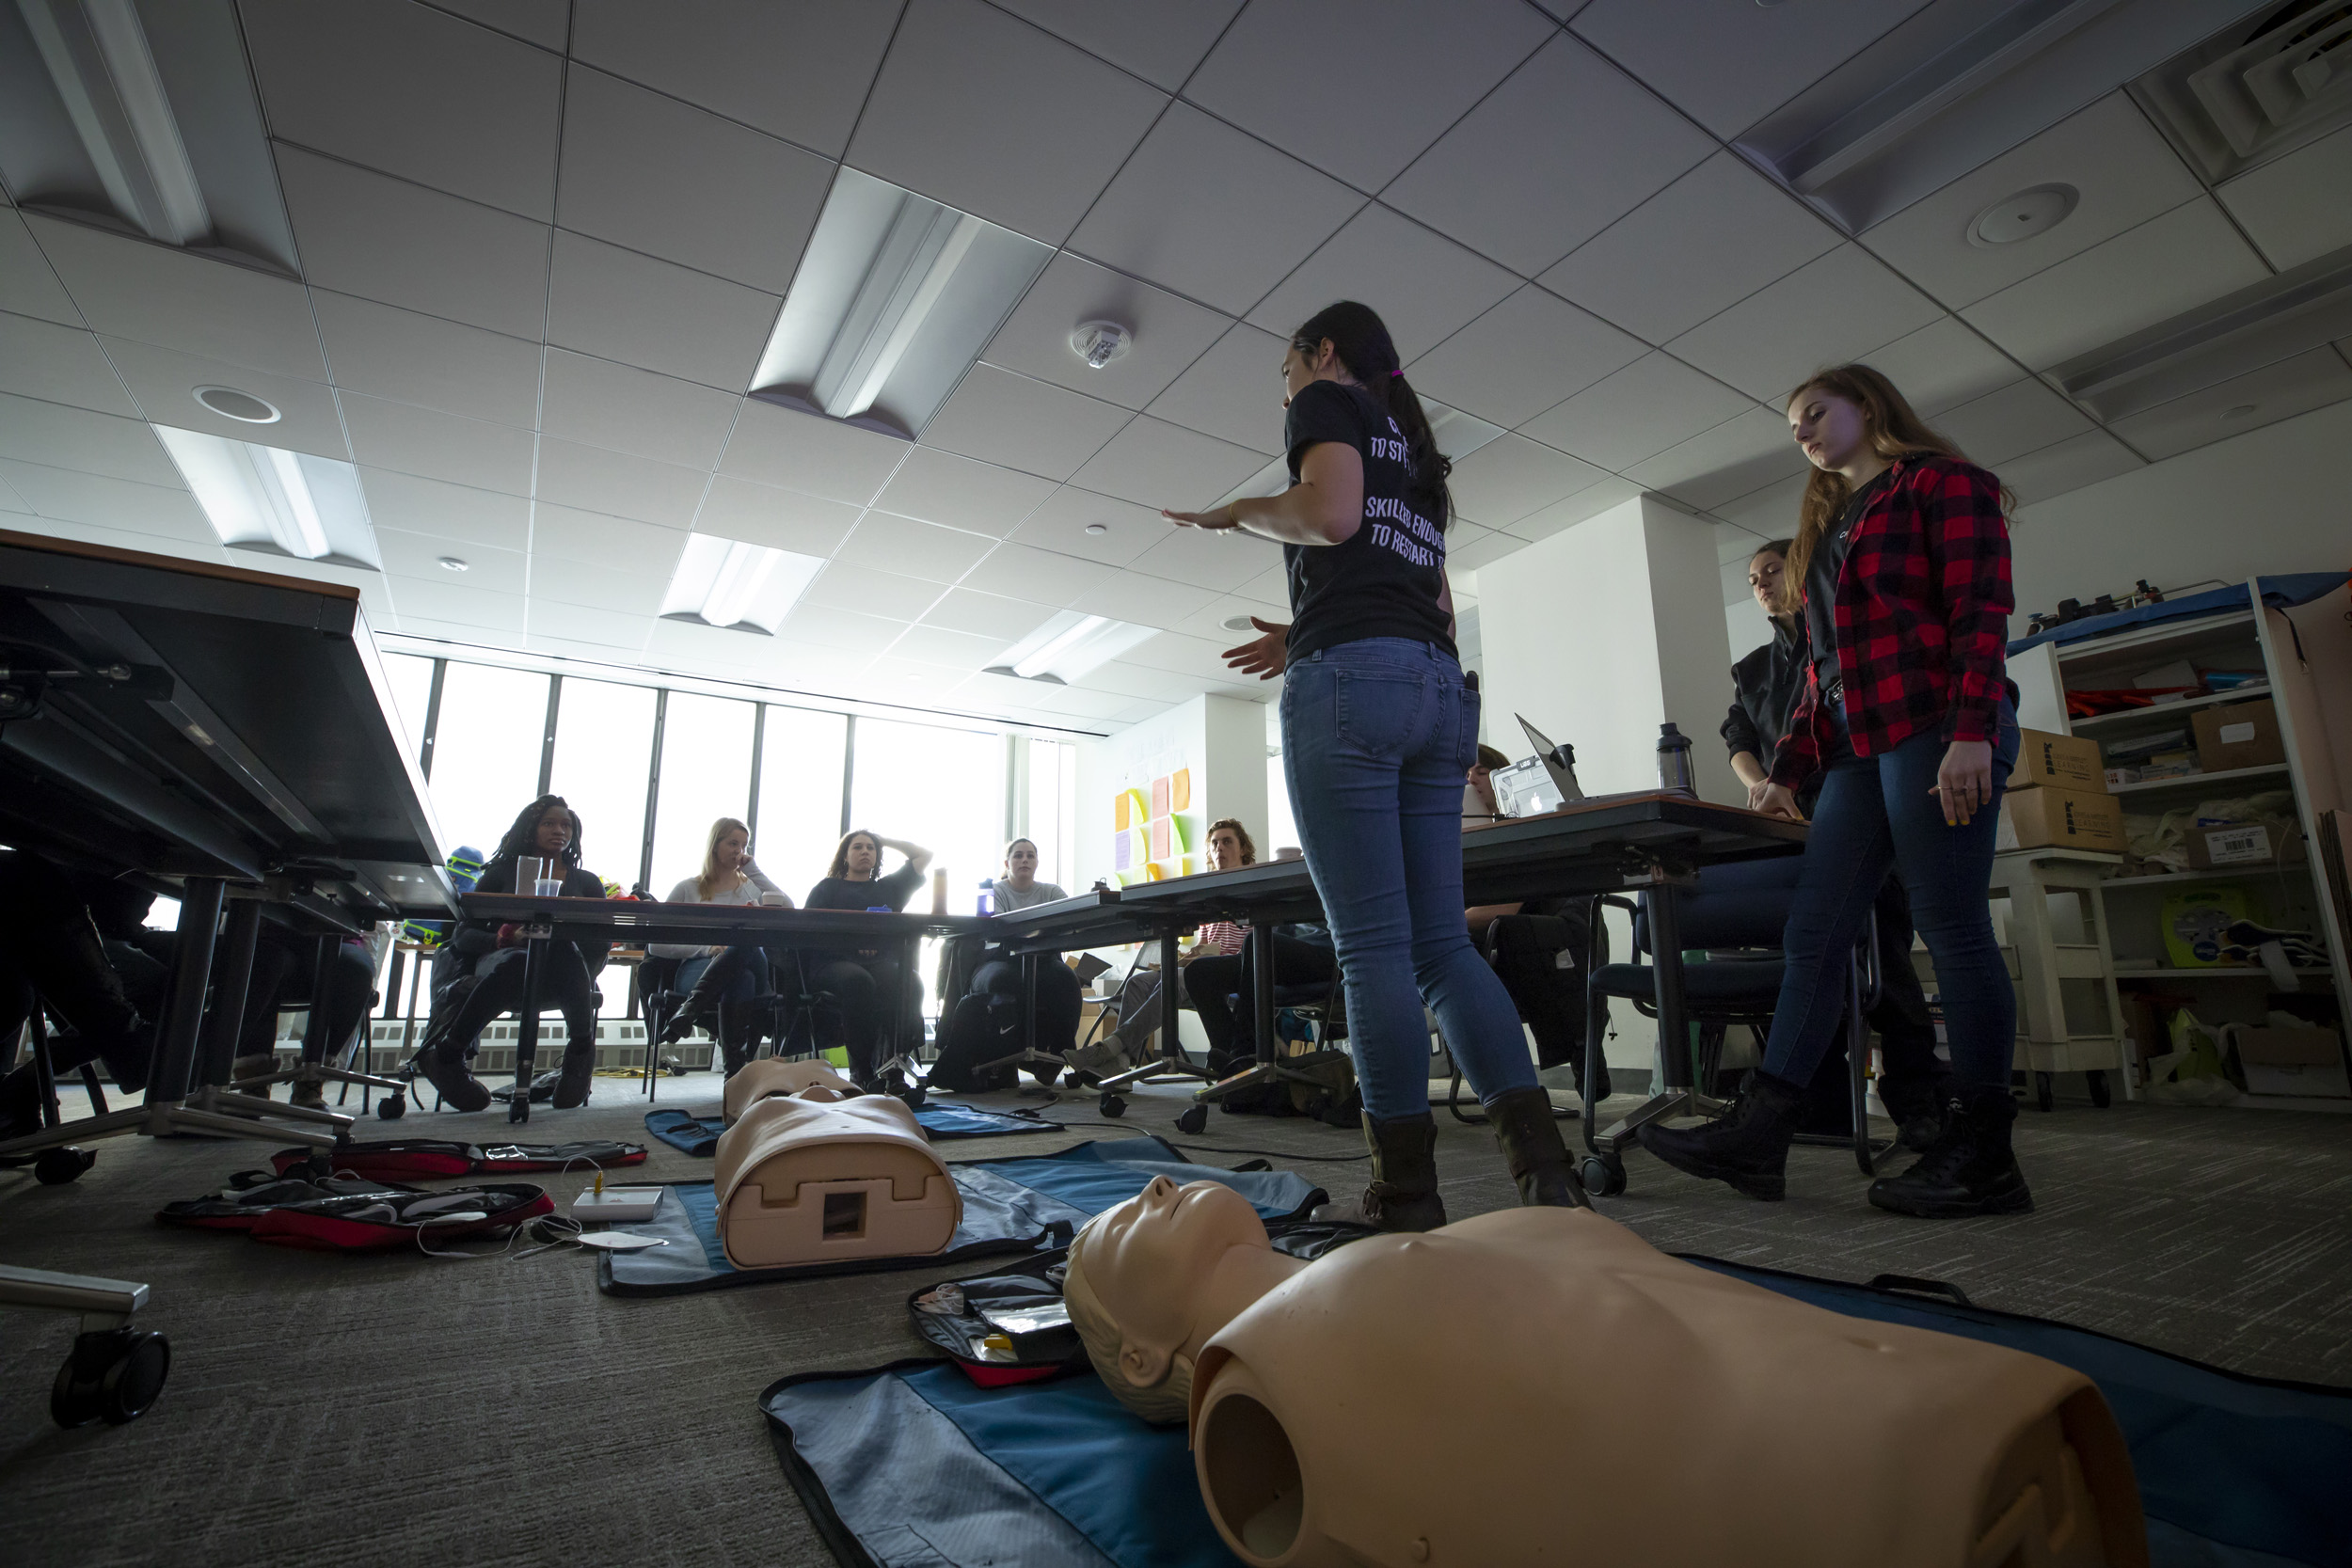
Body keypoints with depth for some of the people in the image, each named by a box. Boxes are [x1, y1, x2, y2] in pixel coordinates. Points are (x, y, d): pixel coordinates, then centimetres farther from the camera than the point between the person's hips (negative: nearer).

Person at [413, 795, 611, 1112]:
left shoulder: (586, 882, 21)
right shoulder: (502, 873, 19)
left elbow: (603, 940, 8)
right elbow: (463, 935, 9)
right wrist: (502, 939, -14)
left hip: (558, 978, 0)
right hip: (500, 961, 0)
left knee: (564, 951, -38)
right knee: (515, 961, -39)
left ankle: (581, 1050, -23)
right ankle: (443, 1054, -21)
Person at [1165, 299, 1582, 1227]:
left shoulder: (1328, 402, 10)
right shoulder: (1416, 452, 32)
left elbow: (1329, 515, -11)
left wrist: (1237, 512, 7)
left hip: (1351, 682, -8)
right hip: (1439, 688, 8)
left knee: (1372, 943, -8)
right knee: (1442, 942, 5)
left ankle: (1408, 1190, -4)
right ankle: (1542, 1159, -2)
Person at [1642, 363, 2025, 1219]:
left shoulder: (1944, 483, 6)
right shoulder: (1829, 524, 28)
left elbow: (1981, 610, -7)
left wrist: (1971, 731, -19)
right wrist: (1788, 768, 17)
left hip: (1938, 733, -7)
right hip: (1858, 751, 8)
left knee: (1951, 925, -7)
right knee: (1811, 935, -1)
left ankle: (1983, 1157, 3)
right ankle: (1757, 1134, -2)